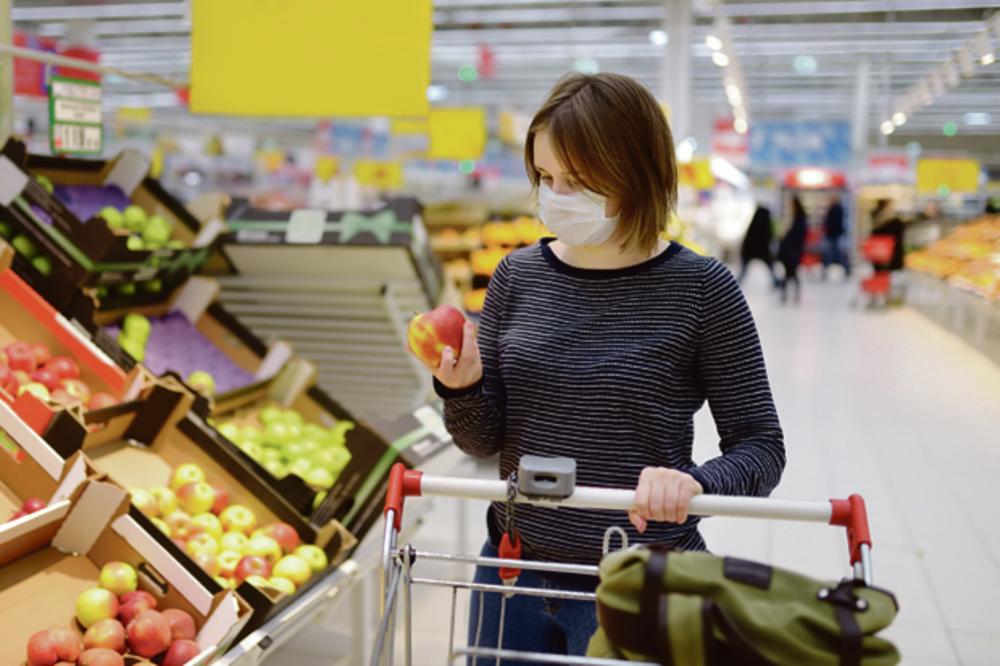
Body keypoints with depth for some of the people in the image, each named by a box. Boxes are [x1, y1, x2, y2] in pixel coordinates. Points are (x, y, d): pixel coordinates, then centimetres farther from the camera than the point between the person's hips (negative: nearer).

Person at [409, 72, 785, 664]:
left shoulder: (700, 288, -12)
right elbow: (486, 439, 3)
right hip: (513, 572, 4)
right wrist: (463, 388, -18)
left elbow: (760, 447, -8)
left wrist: (693, 481, -28)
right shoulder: (518, 276, -2)